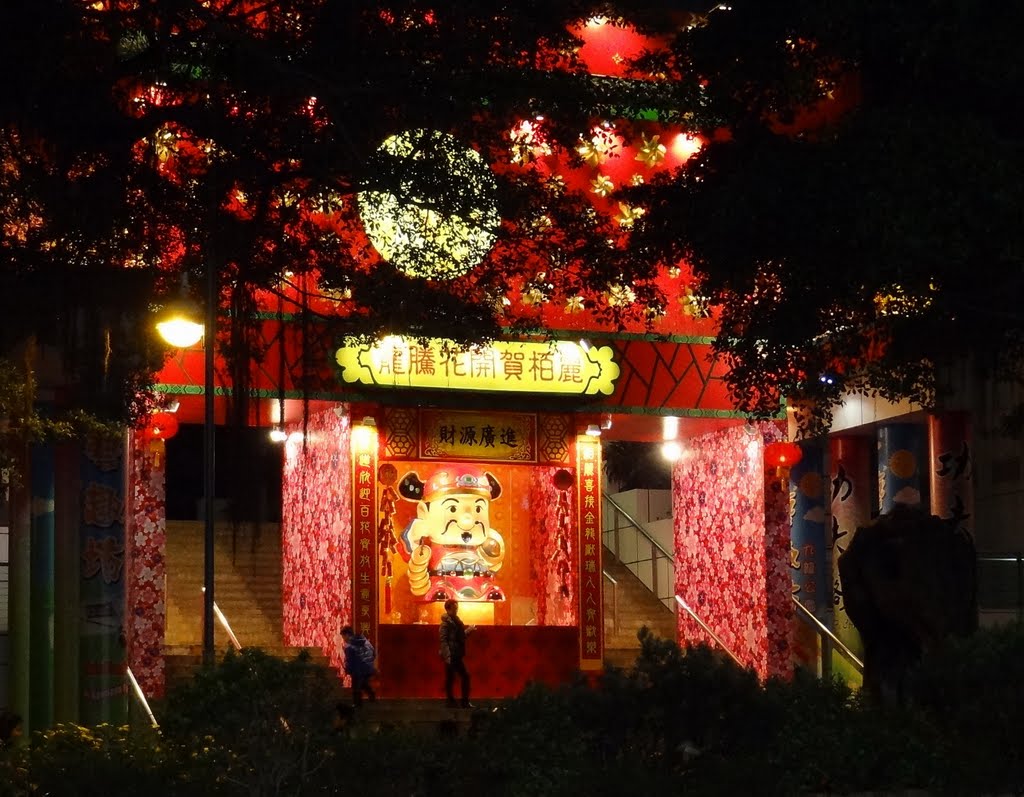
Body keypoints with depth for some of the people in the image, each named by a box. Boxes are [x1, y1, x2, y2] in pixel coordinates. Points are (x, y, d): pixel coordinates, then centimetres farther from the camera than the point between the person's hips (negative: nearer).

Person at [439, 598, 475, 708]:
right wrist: (447, 656, -25)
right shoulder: (446, 622, -12)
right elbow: (443, 640, -19)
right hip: (451, 656, -9)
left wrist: (468, 630, 10)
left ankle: (465, 702, 13)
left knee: (465, 676, 8)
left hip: (458, 655, 9)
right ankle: (451, 702, 6)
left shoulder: (455, 620, 14)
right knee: (450, 679, -1)